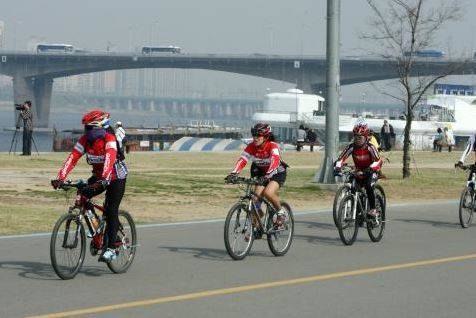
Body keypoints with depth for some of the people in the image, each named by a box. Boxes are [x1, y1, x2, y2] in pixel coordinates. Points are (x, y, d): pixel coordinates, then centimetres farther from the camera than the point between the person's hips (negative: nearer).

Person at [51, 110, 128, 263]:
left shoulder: (109, 139, -26)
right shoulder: (85, 139, -10)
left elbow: (109, 159, -41)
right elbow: (72, 158, -19)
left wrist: (103, 180, -56)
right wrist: (60, 178, -32)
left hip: (116, 177, -6)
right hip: (98, 176, 6)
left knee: (111, 210, -14)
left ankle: (111, 248, -10)